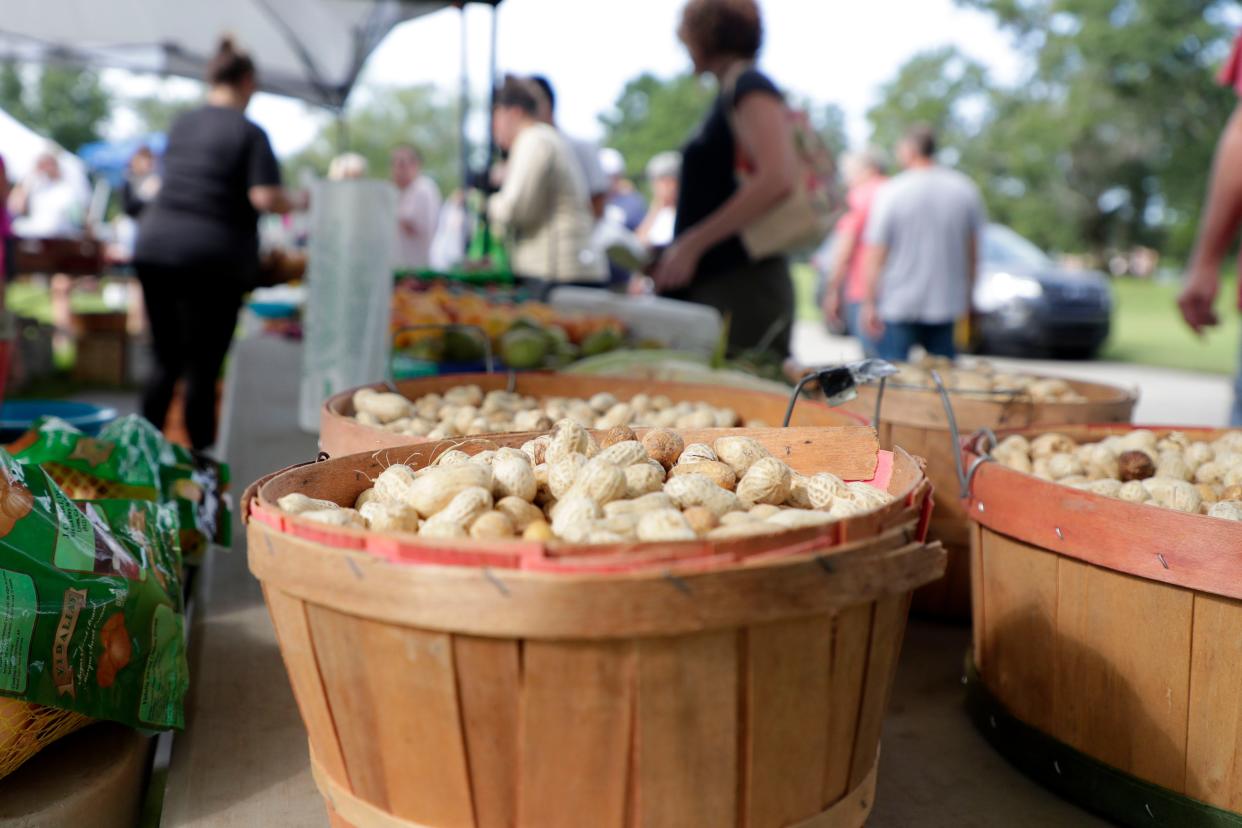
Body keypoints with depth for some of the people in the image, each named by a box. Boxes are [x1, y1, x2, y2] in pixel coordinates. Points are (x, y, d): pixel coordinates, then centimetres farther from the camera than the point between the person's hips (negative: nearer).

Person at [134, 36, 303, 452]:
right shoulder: (249, 133, -5)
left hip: (155, 245, 6)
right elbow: (265, 198, -15)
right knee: (202, 370, 0)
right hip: (213, 256, -6)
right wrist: (297, 203, 4)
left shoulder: (181, 124, 15)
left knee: (166, 363, 14)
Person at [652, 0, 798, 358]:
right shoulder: (730, 95, 20)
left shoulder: (749, 87, -7)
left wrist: (692, 244, -19)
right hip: (712, 285, 9)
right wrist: (677, 250, 15)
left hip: (741, 288, -9)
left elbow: (775, 179, -22)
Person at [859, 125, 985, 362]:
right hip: (946, 302, 4)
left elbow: (876, 255, -9)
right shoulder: (965, 189, 3)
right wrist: (967, 296, 20)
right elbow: (973, 252, 9)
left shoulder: (891, 193, -9)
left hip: (897, 306, -4)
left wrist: (869, 303, -3)